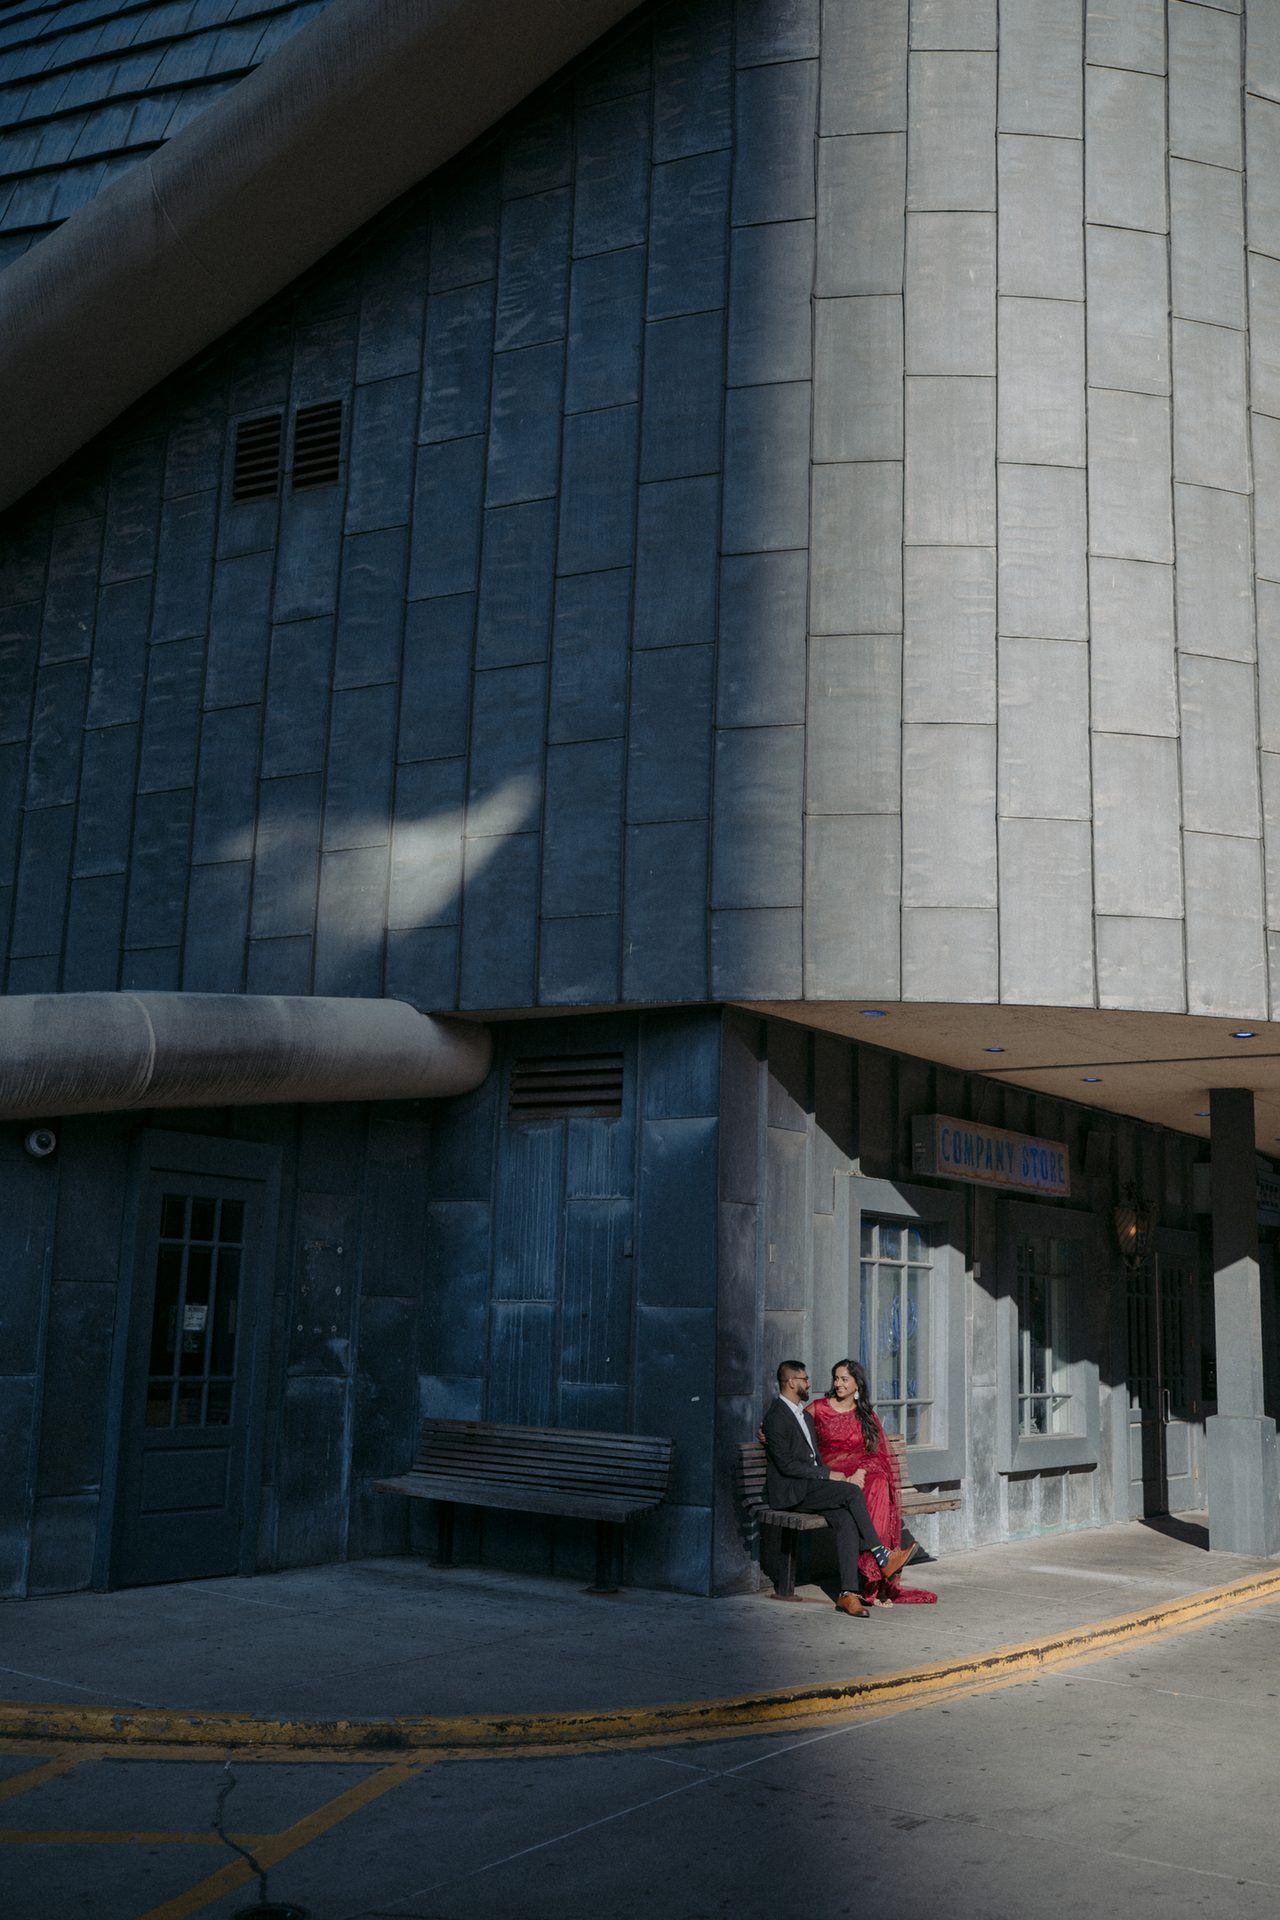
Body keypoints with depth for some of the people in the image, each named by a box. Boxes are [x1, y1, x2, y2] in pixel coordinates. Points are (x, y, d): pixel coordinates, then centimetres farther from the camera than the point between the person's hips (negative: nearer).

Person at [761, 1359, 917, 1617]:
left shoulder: (802, 1413, 20)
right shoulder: (776, 1417, -11)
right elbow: (786, 1465, -18)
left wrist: (842, 1476, 4)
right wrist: (828, 1475, -14)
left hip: (810, 1487, 8)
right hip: (790, 1492, -8)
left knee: (846, 1520, -19)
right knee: (852, 1492, -24)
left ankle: (848, 1593, -24)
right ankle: (882, 1557, -14)